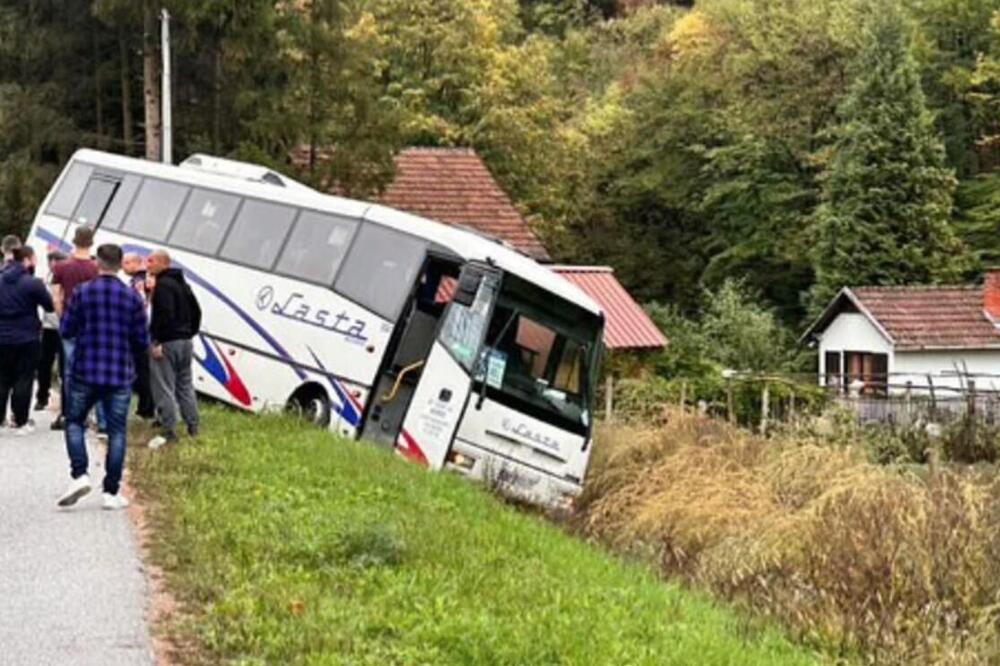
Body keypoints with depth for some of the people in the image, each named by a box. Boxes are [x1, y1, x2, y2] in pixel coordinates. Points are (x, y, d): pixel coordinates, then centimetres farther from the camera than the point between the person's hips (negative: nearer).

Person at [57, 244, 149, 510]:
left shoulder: (83, 293, -5)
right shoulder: (132, 297, -1)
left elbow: (66, 330, -1)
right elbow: (142, 342, 2)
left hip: (85, 372, -1)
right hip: (120, 375, 1)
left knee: (74, 422, 14)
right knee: (116, 432, 6)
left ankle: (80, 475, -4)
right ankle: (112, 492, 4)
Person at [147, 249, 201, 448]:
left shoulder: (163, 285, -14)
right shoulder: (182, 284, 16)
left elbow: (165, 315, -25)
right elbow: (196, 311, 20)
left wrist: (157, 341, -22)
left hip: (167, 343, -9)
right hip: (185, 342, 9)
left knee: (164, 388, -5)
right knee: (185, 384, 17)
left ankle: (169, 432, -5)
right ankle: (193, 427, 22)